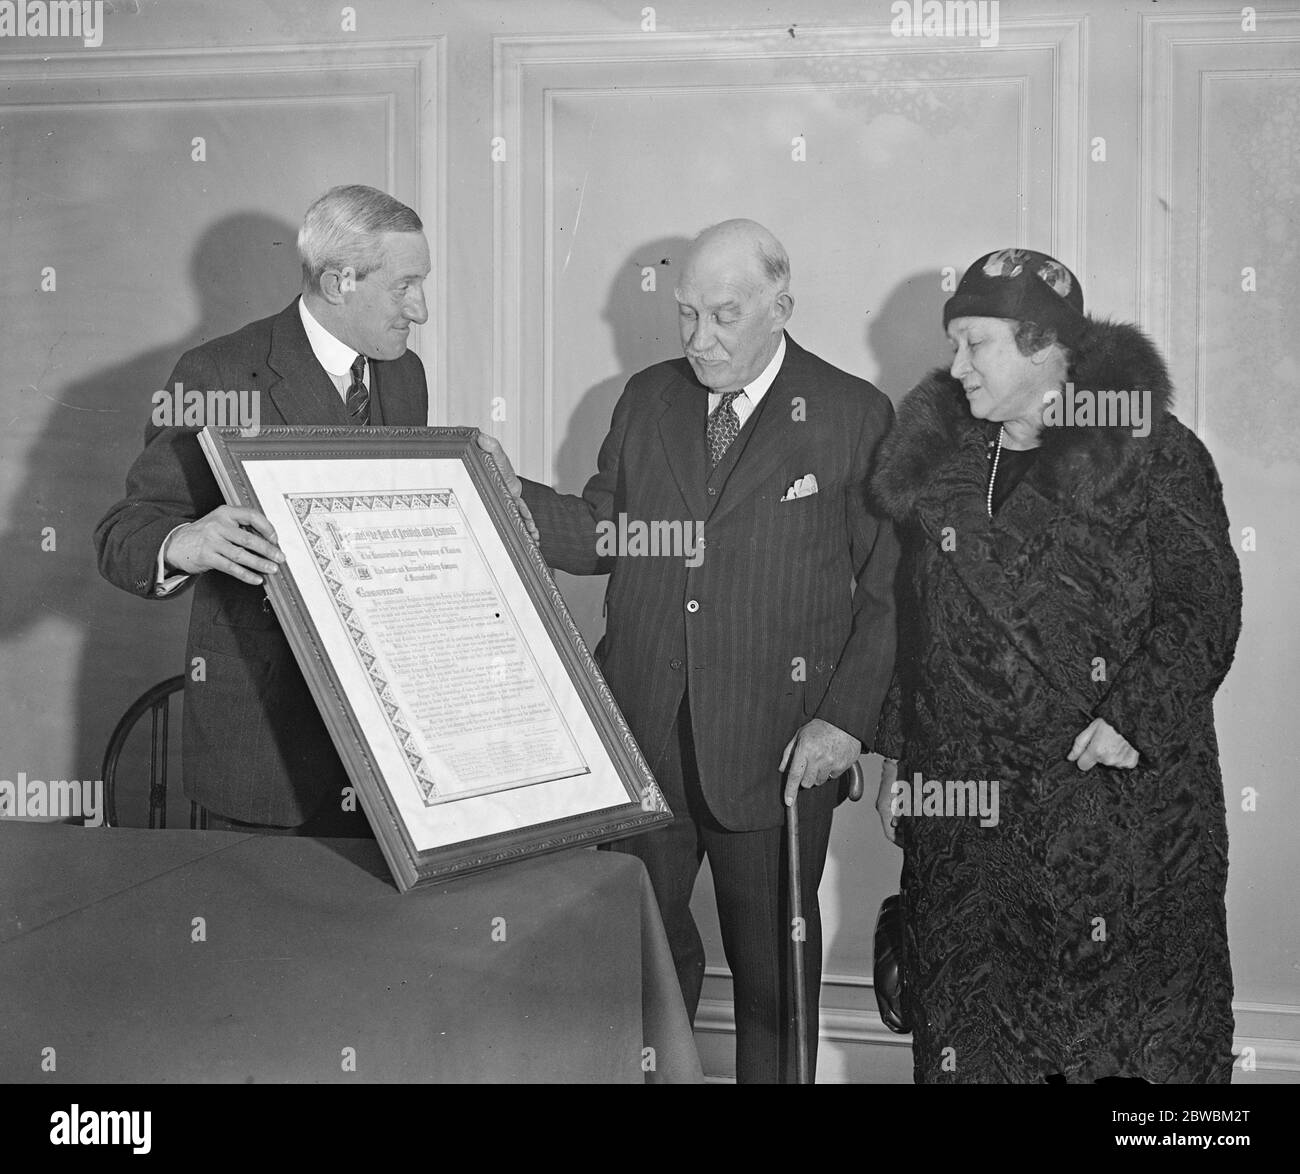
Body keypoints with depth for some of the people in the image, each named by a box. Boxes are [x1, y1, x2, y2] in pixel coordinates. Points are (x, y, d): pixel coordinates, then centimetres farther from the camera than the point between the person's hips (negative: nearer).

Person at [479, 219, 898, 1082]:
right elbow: (602, 537, 12)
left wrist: (846, 718, -13)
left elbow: (888, 587, -5)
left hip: (778, 752, -3)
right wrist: (514, 497, -5)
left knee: (773, 965, 11)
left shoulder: (854, 417, -4)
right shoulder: (647, 399, 9)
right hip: (641, 735, 4)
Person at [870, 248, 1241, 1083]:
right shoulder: (937, 463, 12)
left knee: (1133, 1031, 1)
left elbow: (1209, 606, -6)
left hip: (1122, 791, -4)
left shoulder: (1154, 454, -3)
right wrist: (899, 756, 13)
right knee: (968, 1026, 9)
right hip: (964, 800, 5)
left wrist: (1140, 719, -18)